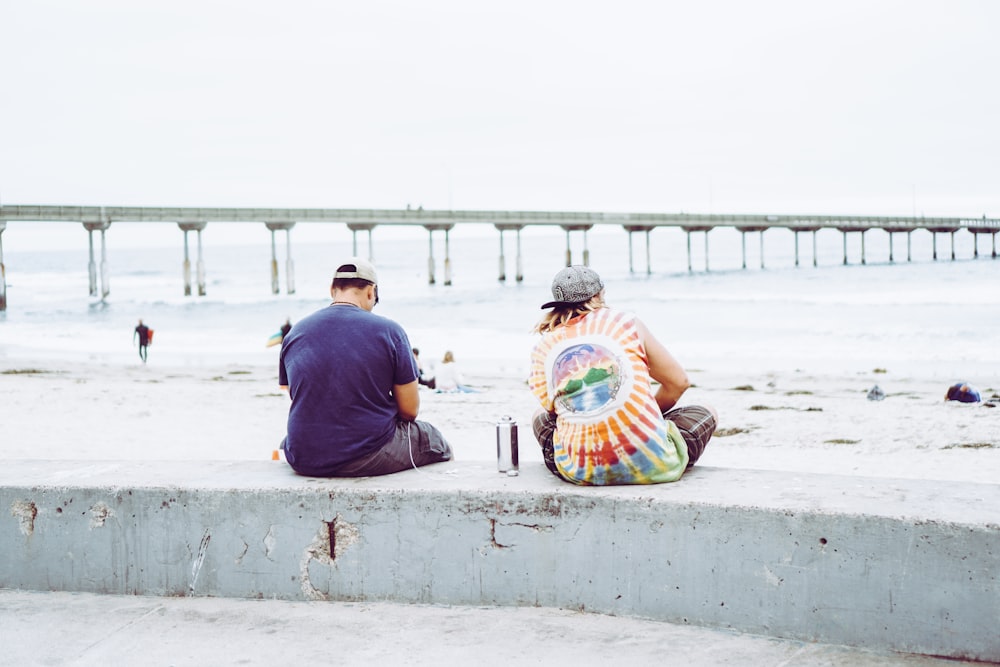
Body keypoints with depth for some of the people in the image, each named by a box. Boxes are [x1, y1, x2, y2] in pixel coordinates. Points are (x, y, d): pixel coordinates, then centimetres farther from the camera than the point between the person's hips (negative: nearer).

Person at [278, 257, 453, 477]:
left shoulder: (295, 332, 3)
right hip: (369, 459, -3)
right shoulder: (389, 331, -8)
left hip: (304, 461, 4)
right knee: (436, 443, 25)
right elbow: (410, 410, -5)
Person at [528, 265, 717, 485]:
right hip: (649, 465, -1)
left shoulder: (541, 351, 8)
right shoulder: (625, 323, 4)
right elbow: (679, 382, 9)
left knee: (540, 417, 35)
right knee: (705, 412, 28)